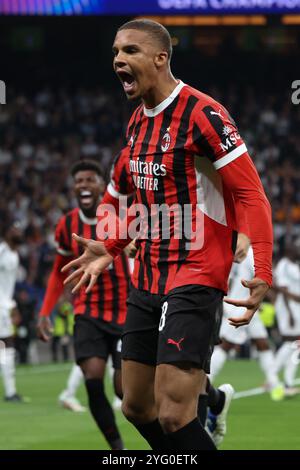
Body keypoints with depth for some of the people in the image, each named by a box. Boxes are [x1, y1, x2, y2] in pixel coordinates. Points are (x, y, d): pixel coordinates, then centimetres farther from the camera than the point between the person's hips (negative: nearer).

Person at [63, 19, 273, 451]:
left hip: (195, 278, -9)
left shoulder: (202, 114, -14)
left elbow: (252, 195, -15)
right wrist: (110, 249, 22)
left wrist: (262, 273, -24)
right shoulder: (137, 122, 13)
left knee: (173, 414, -17)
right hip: (146, 281, 9)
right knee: (137, 406, 10)